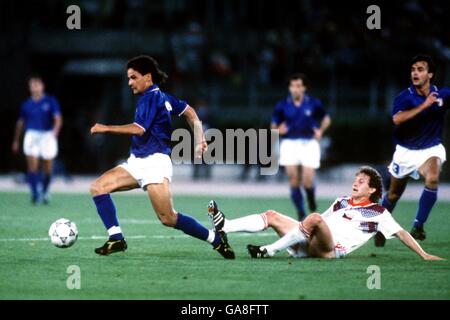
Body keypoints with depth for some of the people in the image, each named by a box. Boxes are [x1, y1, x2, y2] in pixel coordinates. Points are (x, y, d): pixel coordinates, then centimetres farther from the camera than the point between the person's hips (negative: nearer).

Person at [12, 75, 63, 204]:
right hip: (32, 135, 1)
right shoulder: (27, 104, 8)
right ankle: (35, 193, -16)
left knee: (48, 169, 7)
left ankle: (45, 191, 29)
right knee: (32, 165, -15)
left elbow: (58, 118, -8)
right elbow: (20, 122, 19)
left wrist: (56, 130, -28)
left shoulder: (51, 101, 0)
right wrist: (16, 140, 23)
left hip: (47, 135, -1)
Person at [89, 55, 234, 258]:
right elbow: (189, 112, 24)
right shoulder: (161, 96, 17)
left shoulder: (151, 98, -12)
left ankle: (215, 238, 1)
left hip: (154, 162, -10)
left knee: (168, 219, -13)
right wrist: (199, 139, 23)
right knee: (98, 187, -5)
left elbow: (138, 129, -22)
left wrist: (106, 128, -15)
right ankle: (116, 238, -10)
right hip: (137, 162, 10)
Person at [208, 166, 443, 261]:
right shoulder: (341, 202, 27)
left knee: (315, 218, -35)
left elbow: (401, 233, 4)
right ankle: (223, 227, -19)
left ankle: (269, 251, -36)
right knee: (272, 216, -3)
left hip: (331, 249, -7)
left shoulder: (377, 212, 8)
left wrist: (424, 255, -2)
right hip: (311, 245, 7)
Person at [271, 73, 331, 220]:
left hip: (309, 143, -1)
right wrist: (278, 130, -15)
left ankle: (311, 199, 28)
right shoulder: (282, 105, 1)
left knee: (308, 182, -9)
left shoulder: (314, 103, 0)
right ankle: (301, 215, 2)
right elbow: (274, 125, 8)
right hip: (289, 143, 1)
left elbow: (326, 119, 14)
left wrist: (320, 130, -4)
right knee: (293, 180, -10)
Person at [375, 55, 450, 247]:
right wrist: (424, 105, -35)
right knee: (394, 193, 13)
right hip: (406, 151, 0)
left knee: (432, 178, -31)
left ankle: (418, 226, -22)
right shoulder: (405, 97, -15)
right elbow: (397, 119, -32)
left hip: (431, 149, 0)